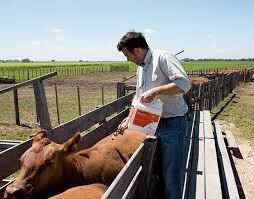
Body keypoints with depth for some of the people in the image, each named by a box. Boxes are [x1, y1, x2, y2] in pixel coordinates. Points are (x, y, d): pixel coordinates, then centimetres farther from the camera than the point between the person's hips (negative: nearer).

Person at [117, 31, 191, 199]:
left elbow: (185, 83, -24)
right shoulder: (141, 69, 14)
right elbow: (138, 99, 23)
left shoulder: (163, 57, -12)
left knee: (170, 174, 0)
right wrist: (129, 120, 18)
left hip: (172, 124, -8)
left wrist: (155, 92, -27)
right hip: (153, 125, 8)